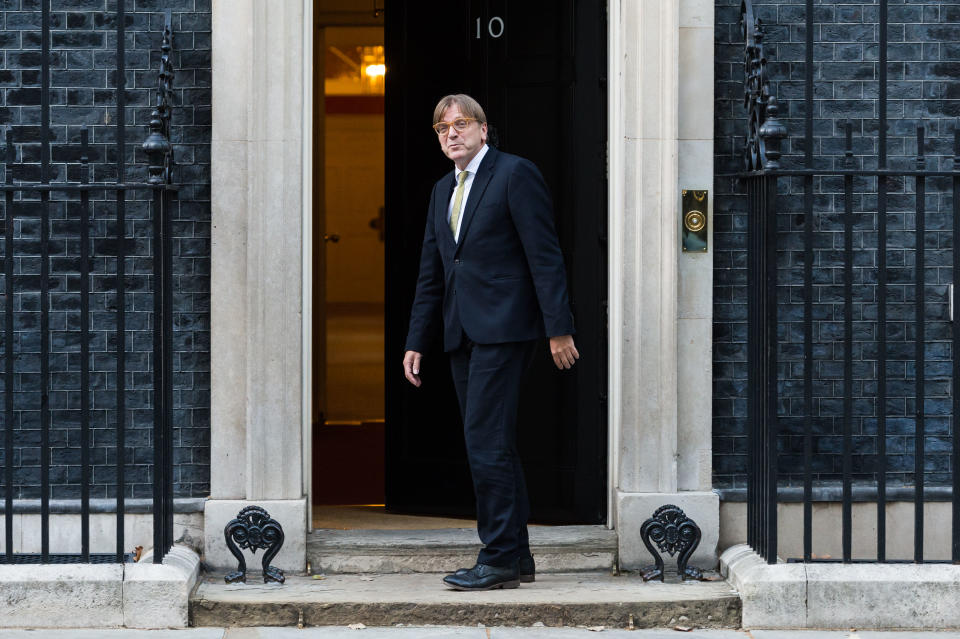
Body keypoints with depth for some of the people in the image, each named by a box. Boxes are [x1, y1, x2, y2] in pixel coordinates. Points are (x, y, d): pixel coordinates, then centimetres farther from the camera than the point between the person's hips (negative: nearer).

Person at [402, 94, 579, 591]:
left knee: (487, 441, -12)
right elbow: (431, 272, 21)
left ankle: (500, 559, -8)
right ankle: (516, 556, 15)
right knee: (491, 445, 9)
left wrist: (558, 327, -15)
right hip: (462, 333, 8)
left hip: (503, 327, -8)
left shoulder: (516, 174, -5)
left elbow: (545, 256, -10)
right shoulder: (443, 190, 19)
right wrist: (417, 341, 16)